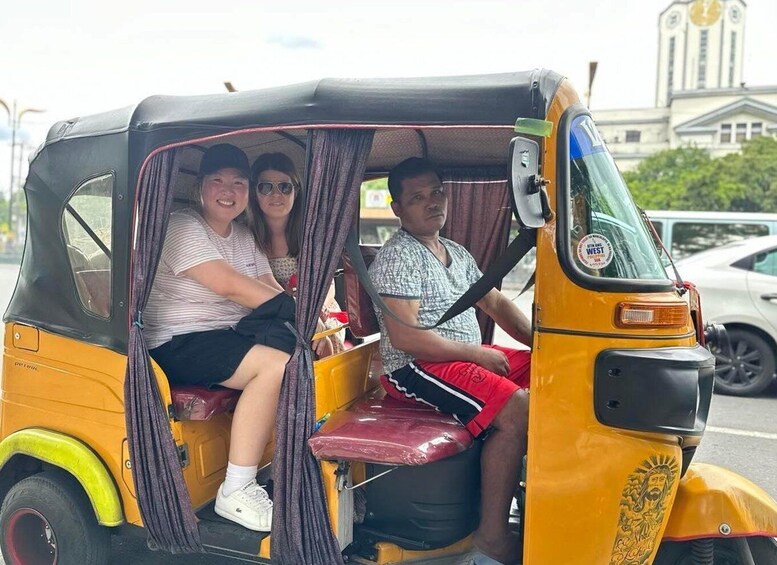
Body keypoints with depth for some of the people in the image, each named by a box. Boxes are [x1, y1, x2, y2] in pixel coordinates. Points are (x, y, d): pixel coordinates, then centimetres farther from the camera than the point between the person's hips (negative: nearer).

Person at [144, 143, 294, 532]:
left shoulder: (244, 237, 18)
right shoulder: (183, 228, -8)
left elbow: (271, 291, 8)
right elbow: (231, 286, -20)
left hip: (232, 337, 8)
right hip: (180, 344, -8)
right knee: (277, 364, -30)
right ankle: (235, 493, -24)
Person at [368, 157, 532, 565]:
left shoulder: (458, 254, 17)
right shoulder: (398, 257, -12)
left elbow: (497, 304, 22)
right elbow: (405, 336, -21)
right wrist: (477, 354, -16)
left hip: (470, 356, 9)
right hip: (418, 368, -9)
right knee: (517, 409, -27)